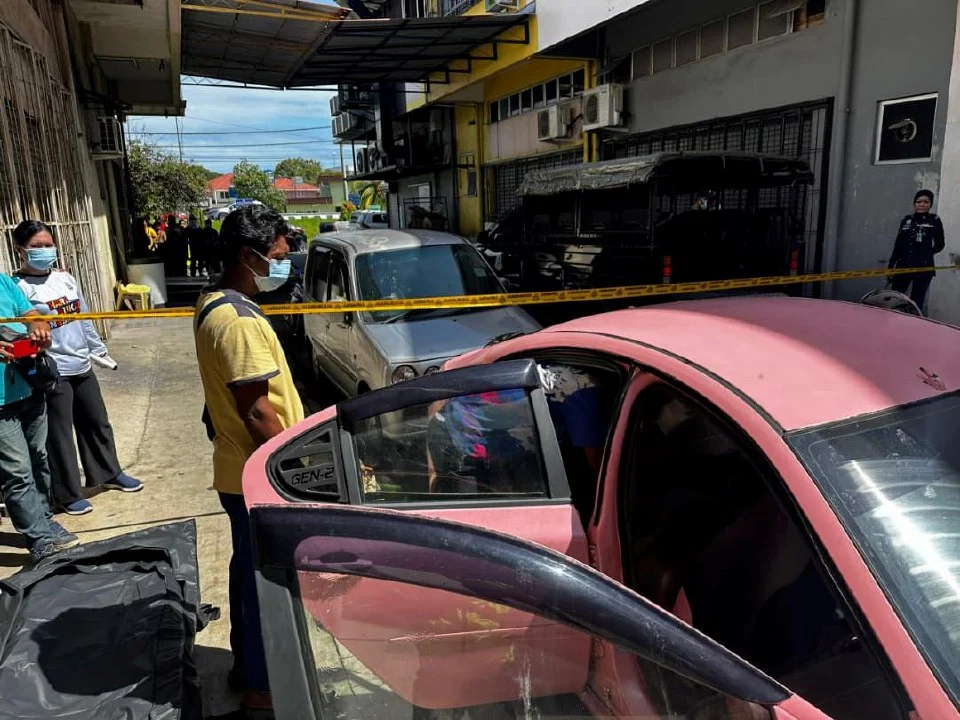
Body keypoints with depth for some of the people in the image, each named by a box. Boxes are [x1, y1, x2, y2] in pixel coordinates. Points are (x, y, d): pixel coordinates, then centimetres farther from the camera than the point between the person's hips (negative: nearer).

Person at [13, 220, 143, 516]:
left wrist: (98, 349, 19)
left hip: (82, 366, 7)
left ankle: (109, 474, 38)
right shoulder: (19, 287, -12)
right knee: (59, 434, 5)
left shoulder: (66, 278, 9)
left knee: (97, 423, 19)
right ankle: (67, 495, 20)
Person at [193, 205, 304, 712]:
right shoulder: (238, 321, -25)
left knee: (249, 571, 23)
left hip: (241, 470, 10)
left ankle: (246, 662, 41)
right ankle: (264, 685, 25)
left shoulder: (213, 306, 7)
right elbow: (258, 413, -25)